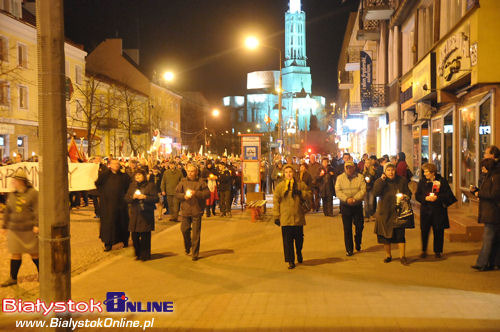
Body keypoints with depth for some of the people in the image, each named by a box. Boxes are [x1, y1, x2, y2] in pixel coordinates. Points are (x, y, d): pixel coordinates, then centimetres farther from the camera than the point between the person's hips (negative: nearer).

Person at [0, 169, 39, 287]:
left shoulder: (33, 193, -7)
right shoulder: (12, 195, 11)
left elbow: (37, 210, -12)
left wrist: (37, 225, -20)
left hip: (29, 230, -5)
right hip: (14, 230, 5)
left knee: (34, 253, 5)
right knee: (15, 254, 7)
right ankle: (13, 278, 15)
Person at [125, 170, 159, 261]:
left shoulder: (151, 185, 1)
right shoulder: (132, 185, 14)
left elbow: (156, 199, -5)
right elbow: (126, 198, 11)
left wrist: (145, 197, -15)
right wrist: (132, 197, -9)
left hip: (146, 214, -4)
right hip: (134, 214, 4)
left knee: (145, 236, -2)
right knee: (134, 236, 3)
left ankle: (145, 255, 10)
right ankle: (138, 254, 20)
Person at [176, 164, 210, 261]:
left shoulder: (201, 182, 0)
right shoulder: (183, 182, 7)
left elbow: (208, 194, -5)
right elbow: (176, 193, 7)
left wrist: (196, 193, -16)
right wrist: (184, 196, -12)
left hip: (197, 211, -2)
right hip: (185, 210, 2)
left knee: (196, 233, 0)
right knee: (184, 229, 7)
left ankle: (195, 253, 9)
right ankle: (187, 247, 34)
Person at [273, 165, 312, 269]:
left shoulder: (300, 184, 7)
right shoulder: (280, 186, 3)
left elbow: (309, 195, 8)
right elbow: (276, 201, 3)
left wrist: (301, 193, -12)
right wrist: (276, 216, -2)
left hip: (298, 217, 2)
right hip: (285, 218, -1)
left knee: (299, 238, 12)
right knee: (287, 240, -1)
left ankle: (299, 253, 41)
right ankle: (291, 261, 9)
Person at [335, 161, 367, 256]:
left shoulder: (360, 177, 1)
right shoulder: (340, 178, 3)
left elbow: (363, 190, -9)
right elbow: (338, 191, -6)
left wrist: (354, 198, -22)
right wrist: (346, 199, -20)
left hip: (357, 205, 0)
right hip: (345, 206, 0)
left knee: (359, 226, 5)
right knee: (347, 228, 3)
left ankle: (358, 244, 30)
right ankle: (349, 249, 11)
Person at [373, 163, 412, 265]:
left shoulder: (402, 181, 4)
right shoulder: (380, 182, 1)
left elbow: (408, 193, 10)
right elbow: (376, 192, -15)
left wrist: (405, 196, -12)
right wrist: (381, 180, -20)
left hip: (398, 212, 0)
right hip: (385, 212, 1)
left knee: (400, 233, -5)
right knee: (385, 234, 7)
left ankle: (402, 256, 4)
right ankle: (388, 255, 22)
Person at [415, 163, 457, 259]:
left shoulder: (442, 181, -2)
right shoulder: (422, 181, 4)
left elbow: (448, 194, -3)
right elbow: (417, 196, 4)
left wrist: (437, 197, -16)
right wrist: (425, 198, -14)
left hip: (438, 211, -1)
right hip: (425, 210, 2)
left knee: (438, 231, 4)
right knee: (424, 231, 2)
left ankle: (438, 251, 18)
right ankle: (424, 251, 17)